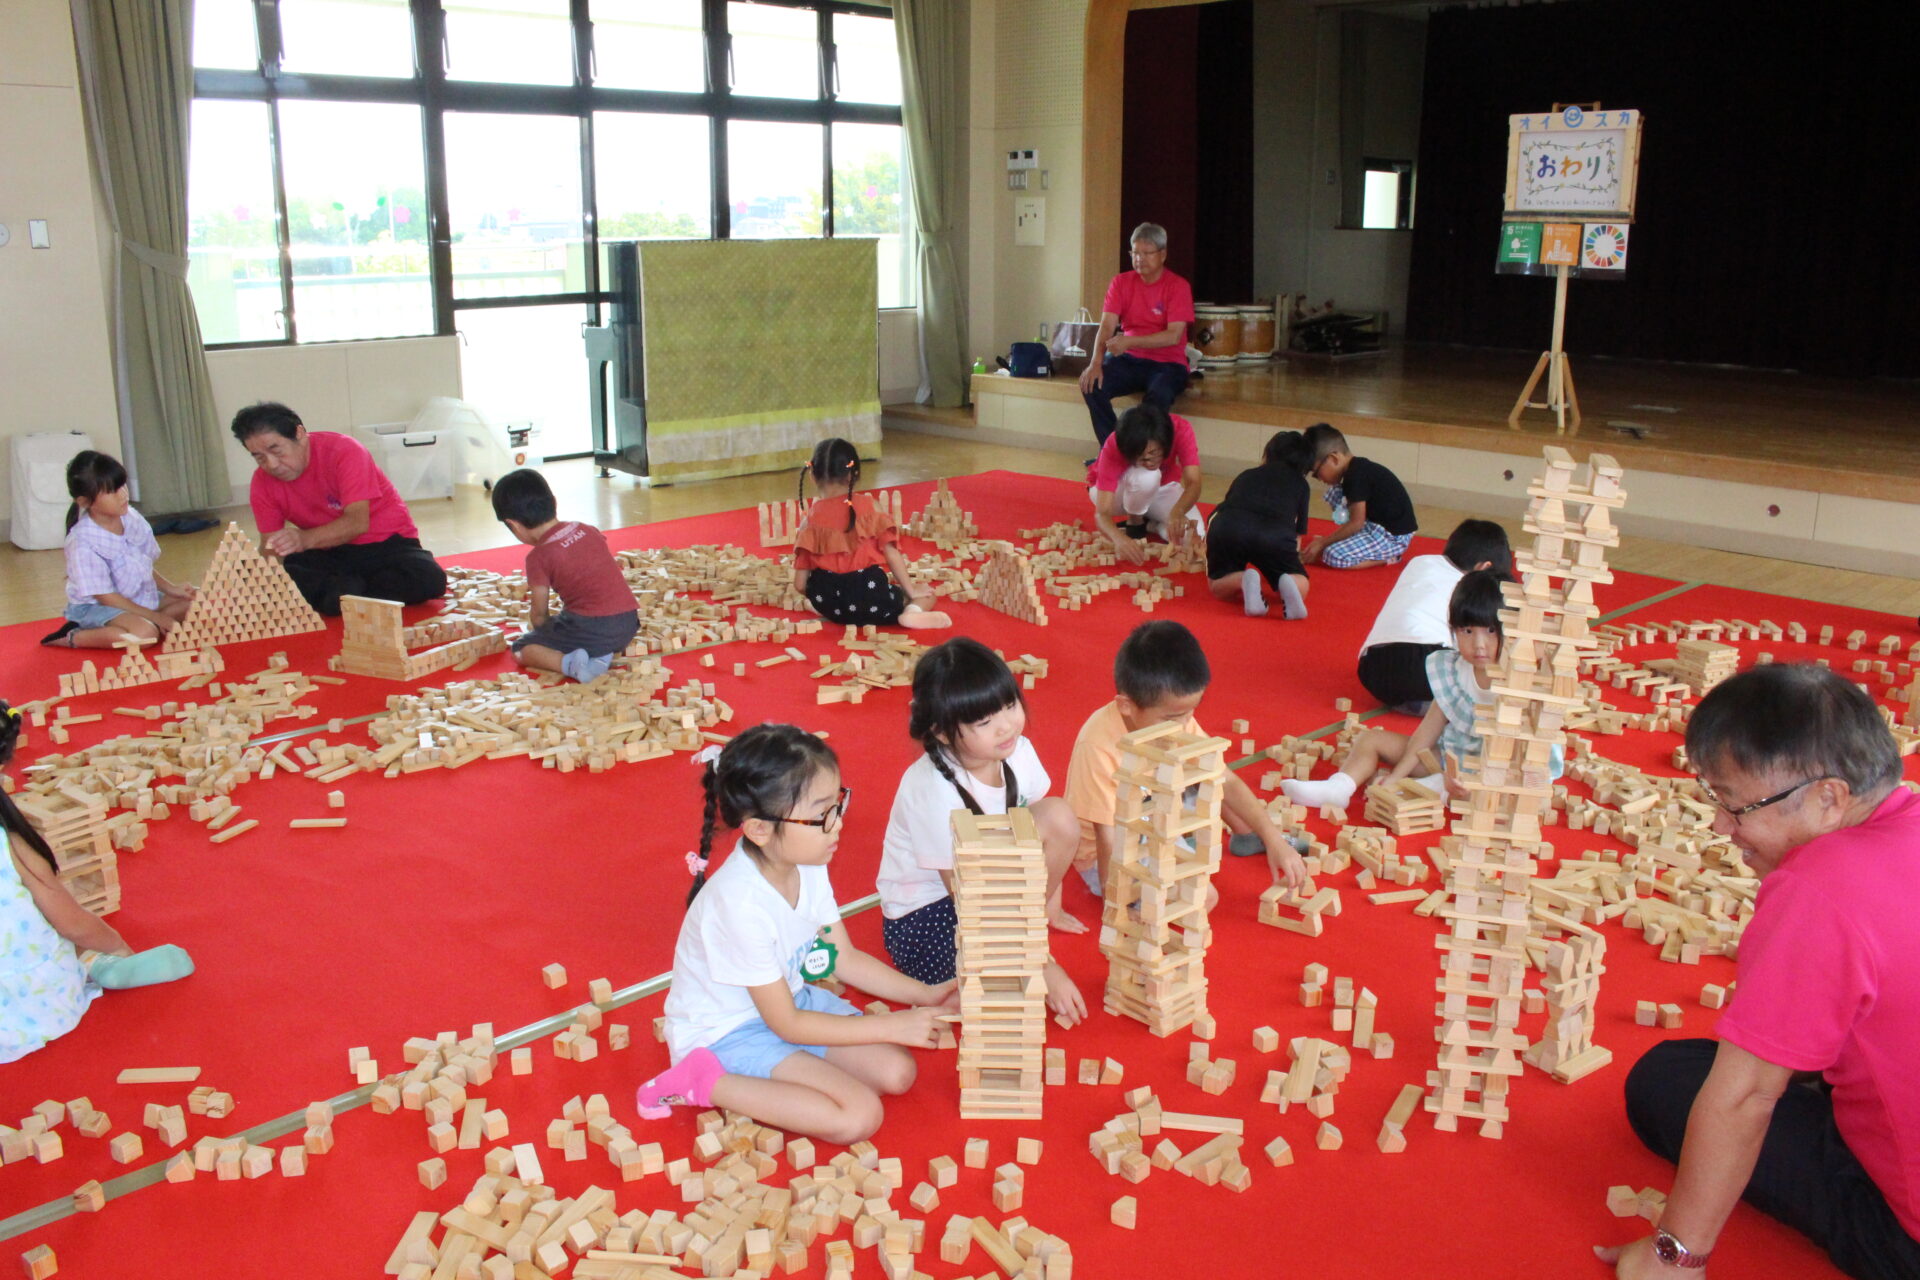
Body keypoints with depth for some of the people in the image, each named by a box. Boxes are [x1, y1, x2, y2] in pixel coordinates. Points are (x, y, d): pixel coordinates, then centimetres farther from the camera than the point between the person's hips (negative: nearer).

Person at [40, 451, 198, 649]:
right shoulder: (83, 543, -23)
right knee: (144, 633, -34)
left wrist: (170, 588, -6)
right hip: (96, 608, -7)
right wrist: (155, 616, -22)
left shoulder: (132, 519, -4)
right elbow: (105, 597, -21)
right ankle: (73, 637, -15)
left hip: (142, 597, 8)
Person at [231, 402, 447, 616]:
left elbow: (357, 522, -30)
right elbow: (269, 542, -5)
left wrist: (304, 539, -47)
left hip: (385, 544, -2)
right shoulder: (263, 482, -5)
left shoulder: (344, 451, -19)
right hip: (329, 553, 2)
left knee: (429, 579, -34)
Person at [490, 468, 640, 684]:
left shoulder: (539, 556, -6)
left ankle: (570, 663, -15)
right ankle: (602, 655, 6)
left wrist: (540, 632, 24)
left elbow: (538, 614, 1)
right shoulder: (588, 530, 11)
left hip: (591, 627, -6)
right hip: (629, 622, 6)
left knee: (522, 648, 11)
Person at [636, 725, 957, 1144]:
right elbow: (787, 1024, -23)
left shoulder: (808, 867, -10)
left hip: (791, 997, 9)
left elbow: (846, 959, 4)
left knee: (898, 1071, -4)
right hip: (727, 1032, -8)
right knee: (859, 1116, -19)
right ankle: (704, 1083, -9)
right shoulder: (741, 905, -33)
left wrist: (922, 995, -7)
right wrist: (892, 1026, -21)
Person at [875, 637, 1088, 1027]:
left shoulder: (1018, 753, -14)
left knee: (1059, 816, -15)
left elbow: (1048, 835, 3)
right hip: (923, 917, -7)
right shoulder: (933, 790, -31)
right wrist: (1044, 967, -25)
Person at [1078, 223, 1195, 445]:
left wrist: (1130, 341, -27)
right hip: (1129, 360, 4)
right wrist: (1096, 362, -24)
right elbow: (1106, 326, -6)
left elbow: (1174, 335, -17)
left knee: (1159, 396, -36)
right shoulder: (1121, 282, 4)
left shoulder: (1178, 286, -7)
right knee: (1091, 384, -23)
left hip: (1167, 363, -4)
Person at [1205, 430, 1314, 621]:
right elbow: (1298, 533, 29)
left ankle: (1243, 581, -12)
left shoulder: (1246, 475, 36)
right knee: (1300, 586, 21)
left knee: (1217, 588, 21)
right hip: (1276, 534, -1)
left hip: (1226, 526, 1)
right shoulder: (1300, 484, 30)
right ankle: (1286, 583, -14)